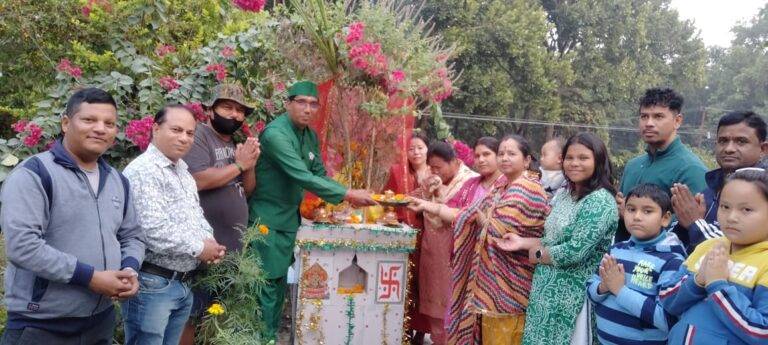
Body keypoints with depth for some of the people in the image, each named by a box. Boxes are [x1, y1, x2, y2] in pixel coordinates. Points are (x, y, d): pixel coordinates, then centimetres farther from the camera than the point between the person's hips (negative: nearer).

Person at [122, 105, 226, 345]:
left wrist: (209, 240, 1)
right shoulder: (143, 171, -16)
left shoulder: (183, 172, 15)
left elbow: (196, 215, 23)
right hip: (152, 284, -9)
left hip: (183, 283, 9)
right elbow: (153, 231, -25)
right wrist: (199, 248, -14)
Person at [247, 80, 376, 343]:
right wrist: (348, 194, -26)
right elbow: (302, 177, -28)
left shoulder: (310, 135, 7)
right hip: (268, 219, -8)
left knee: (281, 282, 13)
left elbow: (320, 174, 11)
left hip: (290, 218, 8)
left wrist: (350, 196, -5)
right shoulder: (276, 133, -21)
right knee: (268, 283, -5)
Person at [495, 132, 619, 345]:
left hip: (572, 296, -8)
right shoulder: (563, 194, 10)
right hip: (548, 290, 8)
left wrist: (536, 254, -10)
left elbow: (575, 251, -23)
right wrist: (523, 242, 0)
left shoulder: (600, 201, -17)